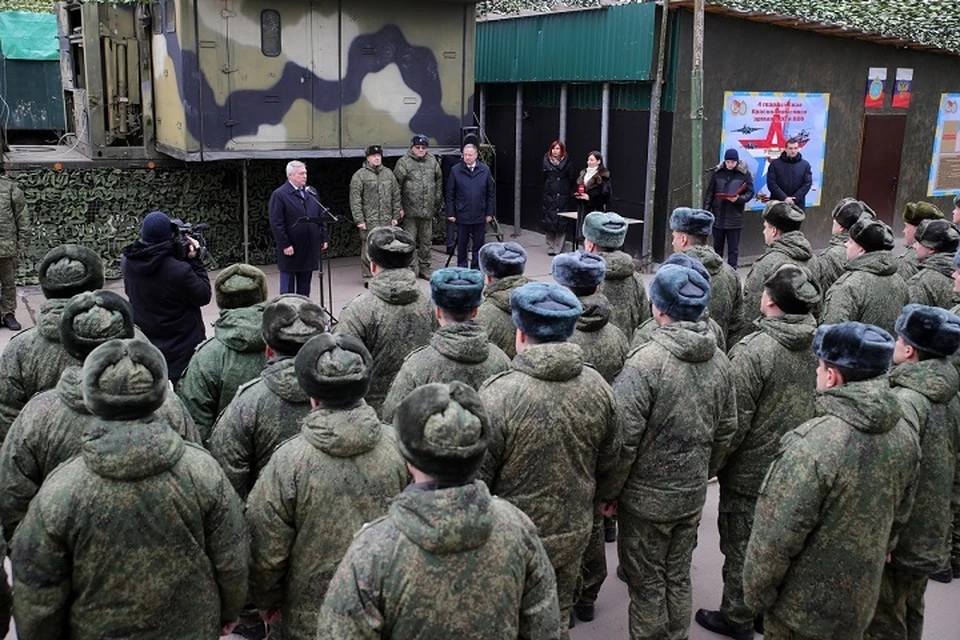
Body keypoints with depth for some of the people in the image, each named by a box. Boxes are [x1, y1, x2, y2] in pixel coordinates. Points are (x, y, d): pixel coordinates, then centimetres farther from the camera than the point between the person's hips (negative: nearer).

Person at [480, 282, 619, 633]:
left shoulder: (497, 394, -25)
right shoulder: (597, 386, -8)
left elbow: (475, 476, -17)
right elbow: (608, 460, 6)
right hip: (575, 533, 5)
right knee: (558, 619, 24)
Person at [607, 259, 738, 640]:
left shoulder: (645, 362, -23)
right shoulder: (719, 362, -2)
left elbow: (624, 439, -21)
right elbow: (726, 431, 8)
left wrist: (609, 492, -8)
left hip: (647, 497, -6)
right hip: (693, 494, 6)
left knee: (646, 584, 10)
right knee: (678, 579, 21)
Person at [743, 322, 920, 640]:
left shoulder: (811, 446, -32)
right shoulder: (905, 436, -8)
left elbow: (775, 539, -25)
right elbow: (898, 516, 7)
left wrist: (756, 594, -10)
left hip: (803, 610, -6)